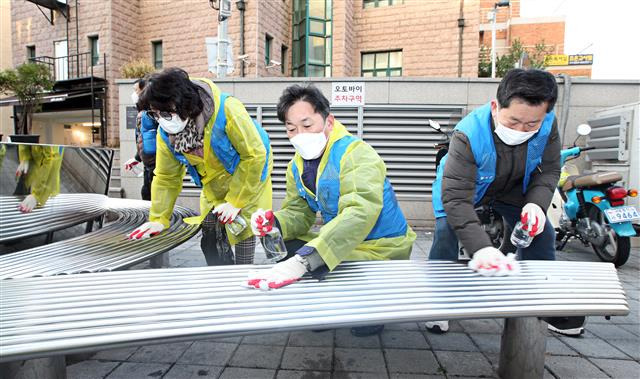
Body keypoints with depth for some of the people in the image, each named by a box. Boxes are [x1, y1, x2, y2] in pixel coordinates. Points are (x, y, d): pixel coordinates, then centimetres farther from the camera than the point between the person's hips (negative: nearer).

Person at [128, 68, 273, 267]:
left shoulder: (227, 111, -34)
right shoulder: (165, 132, -15)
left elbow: (255, 155, -26)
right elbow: (166, 177, -1)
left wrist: (235, 202, -22)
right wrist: (158, 219, -3)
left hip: (248, 174, -5)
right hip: (214, 186, 5)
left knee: (242, 229, -6)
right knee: (210, 238, 7)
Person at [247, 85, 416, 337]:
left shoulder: (356, 154, -25)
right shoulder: (297, 166, 1)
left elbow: (359, 214, -40)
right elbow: (298, 213, 0)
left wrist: (302, 261, -50)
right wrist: (273, 223, -26)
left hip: (380, 248, -7)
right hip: (340, 242, 8)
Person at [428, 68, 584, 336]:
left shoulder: (547, 124, -26)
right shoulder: (469, 135, -41)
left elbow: (548, 170, -9)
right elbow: (456, 197, -45)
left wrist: (536, 204, -30)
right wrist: (480, 247, -56)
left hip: (512, 188, 5)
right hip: (464, 186, -4)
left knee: (541, 233, 1)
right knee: (447, 231, -24)